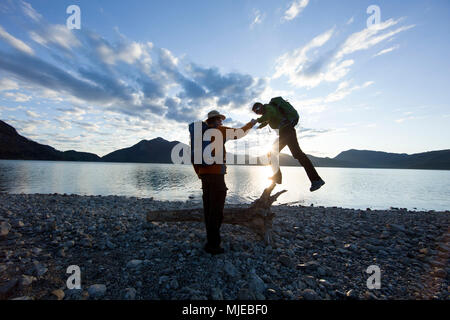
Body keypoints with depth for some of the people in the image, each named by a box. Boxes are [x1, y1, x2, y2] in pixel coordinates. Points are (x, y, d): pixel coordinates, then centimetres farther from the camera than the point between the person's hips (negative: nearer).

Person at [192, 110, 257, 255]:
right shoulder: (220, 130, -2)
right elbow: (240, 133, 8)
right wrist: (251, 123, 26)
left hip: (204, 174, 7)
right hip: (216, 174, -7)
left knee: (208, 208, 12)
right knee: (216, 210, -3)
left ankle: (211, 240, 23)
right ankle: (213, 245, 4)